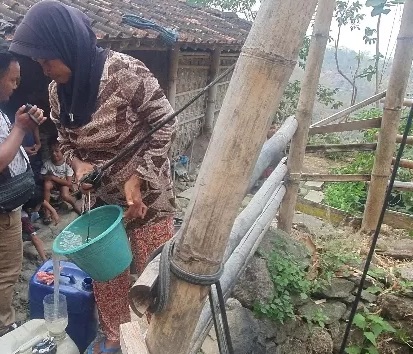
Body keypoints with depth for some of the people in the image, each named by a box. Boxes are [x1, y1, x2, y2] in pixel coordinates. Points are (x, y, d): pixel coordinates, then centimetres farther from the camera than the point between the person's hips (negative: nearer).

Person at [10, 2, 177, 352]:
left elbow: (165, 124, -16)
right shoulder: (57, 91, -3)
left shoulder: (125, 71, -22)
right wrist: (78, 163, -12)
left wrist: (136, 178, -22)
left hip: (147, 192, -5)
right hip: (103, 195, 6)